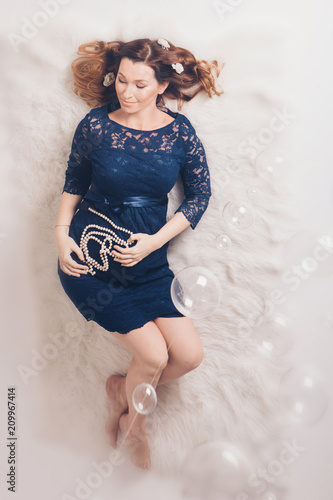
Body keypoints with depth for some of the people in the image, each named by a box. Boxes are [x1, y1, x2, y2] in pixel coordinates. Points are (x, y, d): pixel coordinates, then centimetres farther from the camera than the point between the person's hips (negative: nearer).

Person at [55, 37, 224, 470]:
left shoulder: (179, 130, -1)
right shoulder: (95, 125, -4)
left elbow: (201, 193, 1)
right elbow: (74, 183, 8)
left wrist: (155, 241, -9)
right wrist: (61, 234, -5)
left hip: (148, 261, 3)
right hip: (89, 256, -3)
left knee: (190, 355, -2)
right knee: (153, 355, -9)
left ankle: (122, 387, 29)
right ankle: (135, 419, 27)